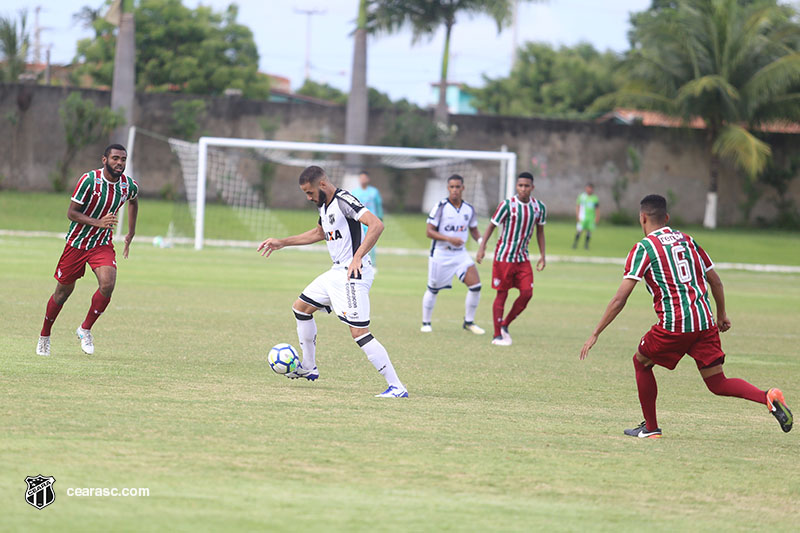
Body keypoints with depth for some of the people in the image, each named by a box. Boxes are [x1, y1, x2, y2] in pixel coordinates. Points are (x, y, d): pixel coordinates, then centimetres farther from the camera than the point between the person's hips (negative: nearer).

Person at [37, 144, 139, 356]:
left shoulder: (130, 185, -6)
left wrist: (131, 234, 20)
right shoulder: (89, 180, -19)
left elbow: (133, 202, 20)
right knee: (63, 291, 7)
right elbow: (71, 213, -16)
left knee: (108, 284, -22)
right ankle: (44, 335, 28)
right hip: (77, 242, -3)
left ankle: (85, 329, -1)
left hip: (103, 245, 3)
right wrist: (98, 223, -30)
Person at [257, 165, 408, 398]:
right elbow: (319, 233, 34)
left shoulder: (343, 201, -17)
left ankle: (396, 387, -17)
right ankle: (308, 367, 34)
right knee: (301, 307, 22)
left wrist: (357, 258, -35)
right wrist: (282, 243, 35)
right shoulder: (325, 205, 13)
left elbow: (376, 225, -29)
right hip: (336, 273, 11)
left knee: (359, 332, -16)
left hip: (353, 274, -11)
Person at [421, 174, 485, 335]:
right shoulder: (440, 207, -11)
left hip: (460, 253, 4)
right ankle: (426, 323, 25)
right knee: (433, 290, 6)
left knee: (475, 286, -9)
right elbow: (429, 231, -14)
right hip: (440, 254, -4)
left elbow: (473, 230, 18)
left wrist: (481, 240, -3)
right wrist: (449, 239, -25)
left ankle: (469, 322, 6)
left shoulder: (469, 209, 4)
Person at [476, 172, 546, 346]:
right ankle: (497, 335, 6)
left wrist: (542, 256, 10)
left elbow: (540, 231, 14)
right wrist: (482, 248, -13)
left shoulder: (539, 207, 1)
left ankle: (505, 325, 10)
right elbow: (491, 226, -5)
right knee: (502, 294, -1)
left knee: (527, 292, -7)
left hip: (522, 258, 4)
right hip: (504, 256, -4)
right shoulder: (507, 205, -11)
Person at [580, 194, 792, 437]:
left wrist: (595, 335, 0)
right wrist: (721, 314, 36)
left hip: (674, 325, -5)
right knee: (718, 384, 8)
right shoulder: (687, 240, 16)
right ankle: (768, 397, -16)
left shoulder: (643, 248, -1)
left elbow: (620, 299, -5)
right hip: (705, 322, 5)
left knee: (641, 362, 21)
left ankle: (650, 427, 23)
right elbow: (715, 281, 21)